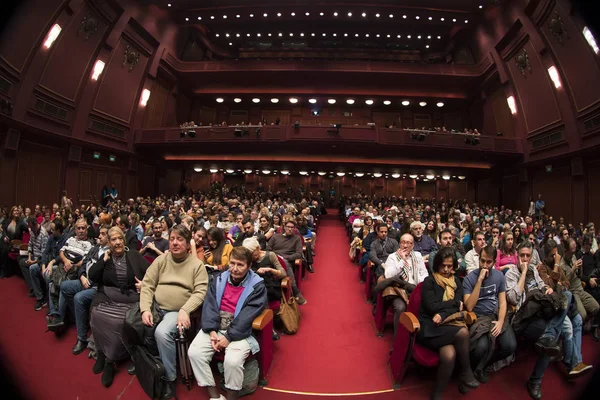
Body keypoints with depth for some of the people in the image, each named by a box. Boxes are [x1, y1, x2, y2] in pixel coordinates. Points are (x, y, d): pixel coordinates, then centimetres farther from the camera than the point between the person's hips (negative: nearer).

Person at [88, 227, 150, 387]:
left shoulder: (134, 255, 6)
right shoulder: (105, 257, 13)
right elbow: (92, 276, 1)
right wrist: (105, 259, -2)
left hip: (130, 298, -2)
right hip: (107, 296, 2)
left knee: (120, 321, -26)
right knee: (97, 315, -25)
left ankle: (110, 360, -5)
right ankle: (102, 353, -1)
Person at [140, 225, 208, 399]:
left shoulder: (197, 264, -4)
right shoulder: (161, 260, 7)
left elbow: (200, 292, -10)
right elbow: (147, 285, 3)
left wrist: (185, 311, -22)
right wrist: (145, 309, -10)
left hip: (178, 311, -4)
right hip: (156, 307, 4)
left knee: (162, 332, -29)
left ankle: (169, 378, -8)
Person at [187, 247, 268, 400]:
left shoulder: (257, 285, -9)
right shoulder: (219, 279, 5)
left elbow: (247, 316, -14)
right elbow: (209, 305, -1)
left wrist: (229, 337, -18)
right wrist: (212, 331, -13)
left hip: (239, 331, -4)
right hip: (216, 325, 5)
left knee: (233, 361, -27)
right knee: (194, 353, -14)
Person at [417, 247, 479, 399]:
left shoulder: (456, 282, 15)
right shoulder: (429, 281, 1)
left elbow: (459, 307, 3)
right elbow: (432, 307, -8)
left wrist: (443, 315, -15)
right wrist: (454, 303, 0)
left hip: (448, 325, 3)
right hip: (429, 328, -3)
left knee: (449, 355, -30)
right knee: (462, 332, -30)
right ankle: (467, 374, -7)